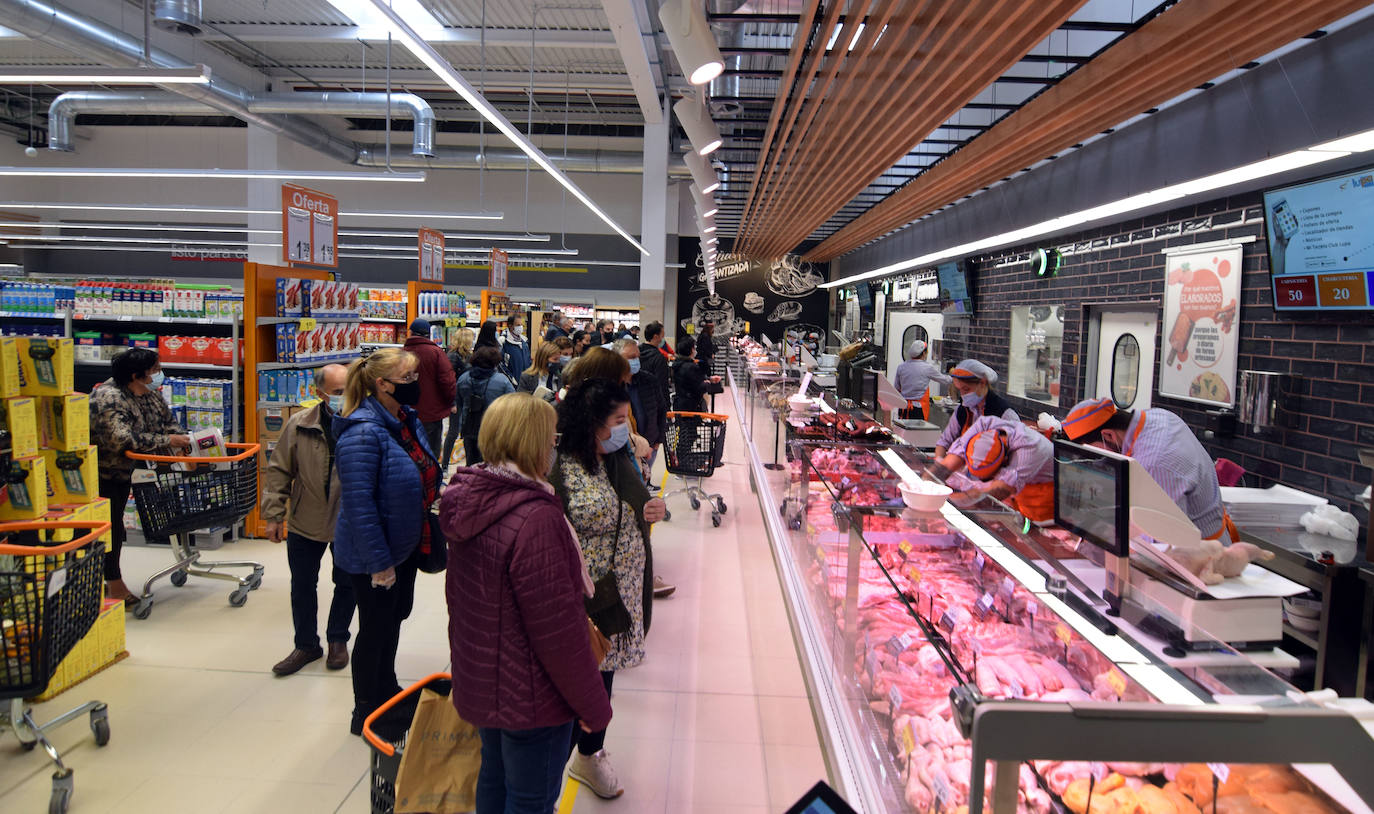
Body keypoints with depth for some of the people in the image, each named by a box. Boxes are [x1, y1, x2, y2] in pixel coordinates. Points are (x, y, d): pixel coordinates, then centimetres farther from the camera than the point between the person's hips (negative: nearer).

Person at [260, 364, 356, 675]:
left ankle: (338, 640, 36)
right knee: (302, 585, 14)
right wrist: (273, 514, -2)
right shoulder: (298, 425, -10)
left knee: (346, 584, 14)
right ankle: (306, 644, 32)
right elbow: (279, 471, -2)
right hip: (305, 523, 1)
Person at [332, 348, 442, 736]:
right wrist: (378, 562, -24)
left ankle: (386, 692, 47)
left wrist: (423, 536, 16)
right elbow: (359, 504, -28)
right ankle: (366, 714, 29)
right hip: (375, 556, -9)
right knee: (376, 628, 8)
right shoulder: (363, 434, -27)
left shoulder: (407, 419, 2)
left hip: (405, 544, 9)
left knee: (395, 617, 24)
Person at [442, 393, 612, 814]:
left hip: (478, 681, 8)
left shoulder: (467, 502, -1)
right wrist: (594, 706, -13)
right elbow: (557, 631, -26)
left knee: (494, 778, 26)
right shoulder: (536, 519, -30)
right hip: (529, 696, -8)